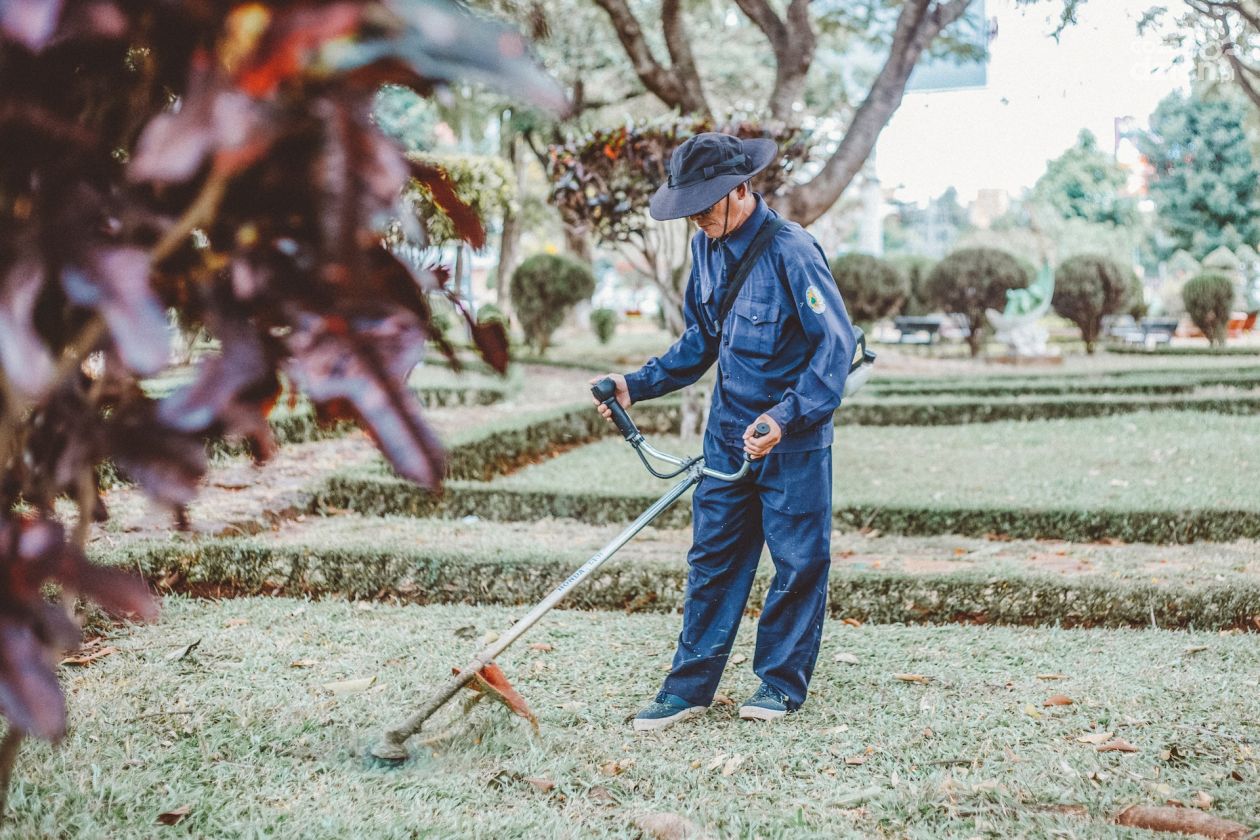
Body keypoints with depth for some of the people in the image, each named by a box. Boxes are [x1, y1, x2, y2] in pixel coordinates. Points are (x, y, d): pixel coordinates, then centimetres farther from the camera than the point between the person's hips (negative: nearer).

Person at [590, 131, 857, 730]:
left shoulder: (791, 251, -19)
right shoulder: (706, 248, 4)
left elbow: (836, 343, -20)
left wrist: (787, 418, -29)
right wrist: (637, 385, 3)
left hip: (793, 438, -6)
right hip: (727, 433, 7)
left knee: (797, 560, 4)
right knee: (711, 557, 8)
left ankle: (781, 682, 18)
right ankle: (690, 686, 13)